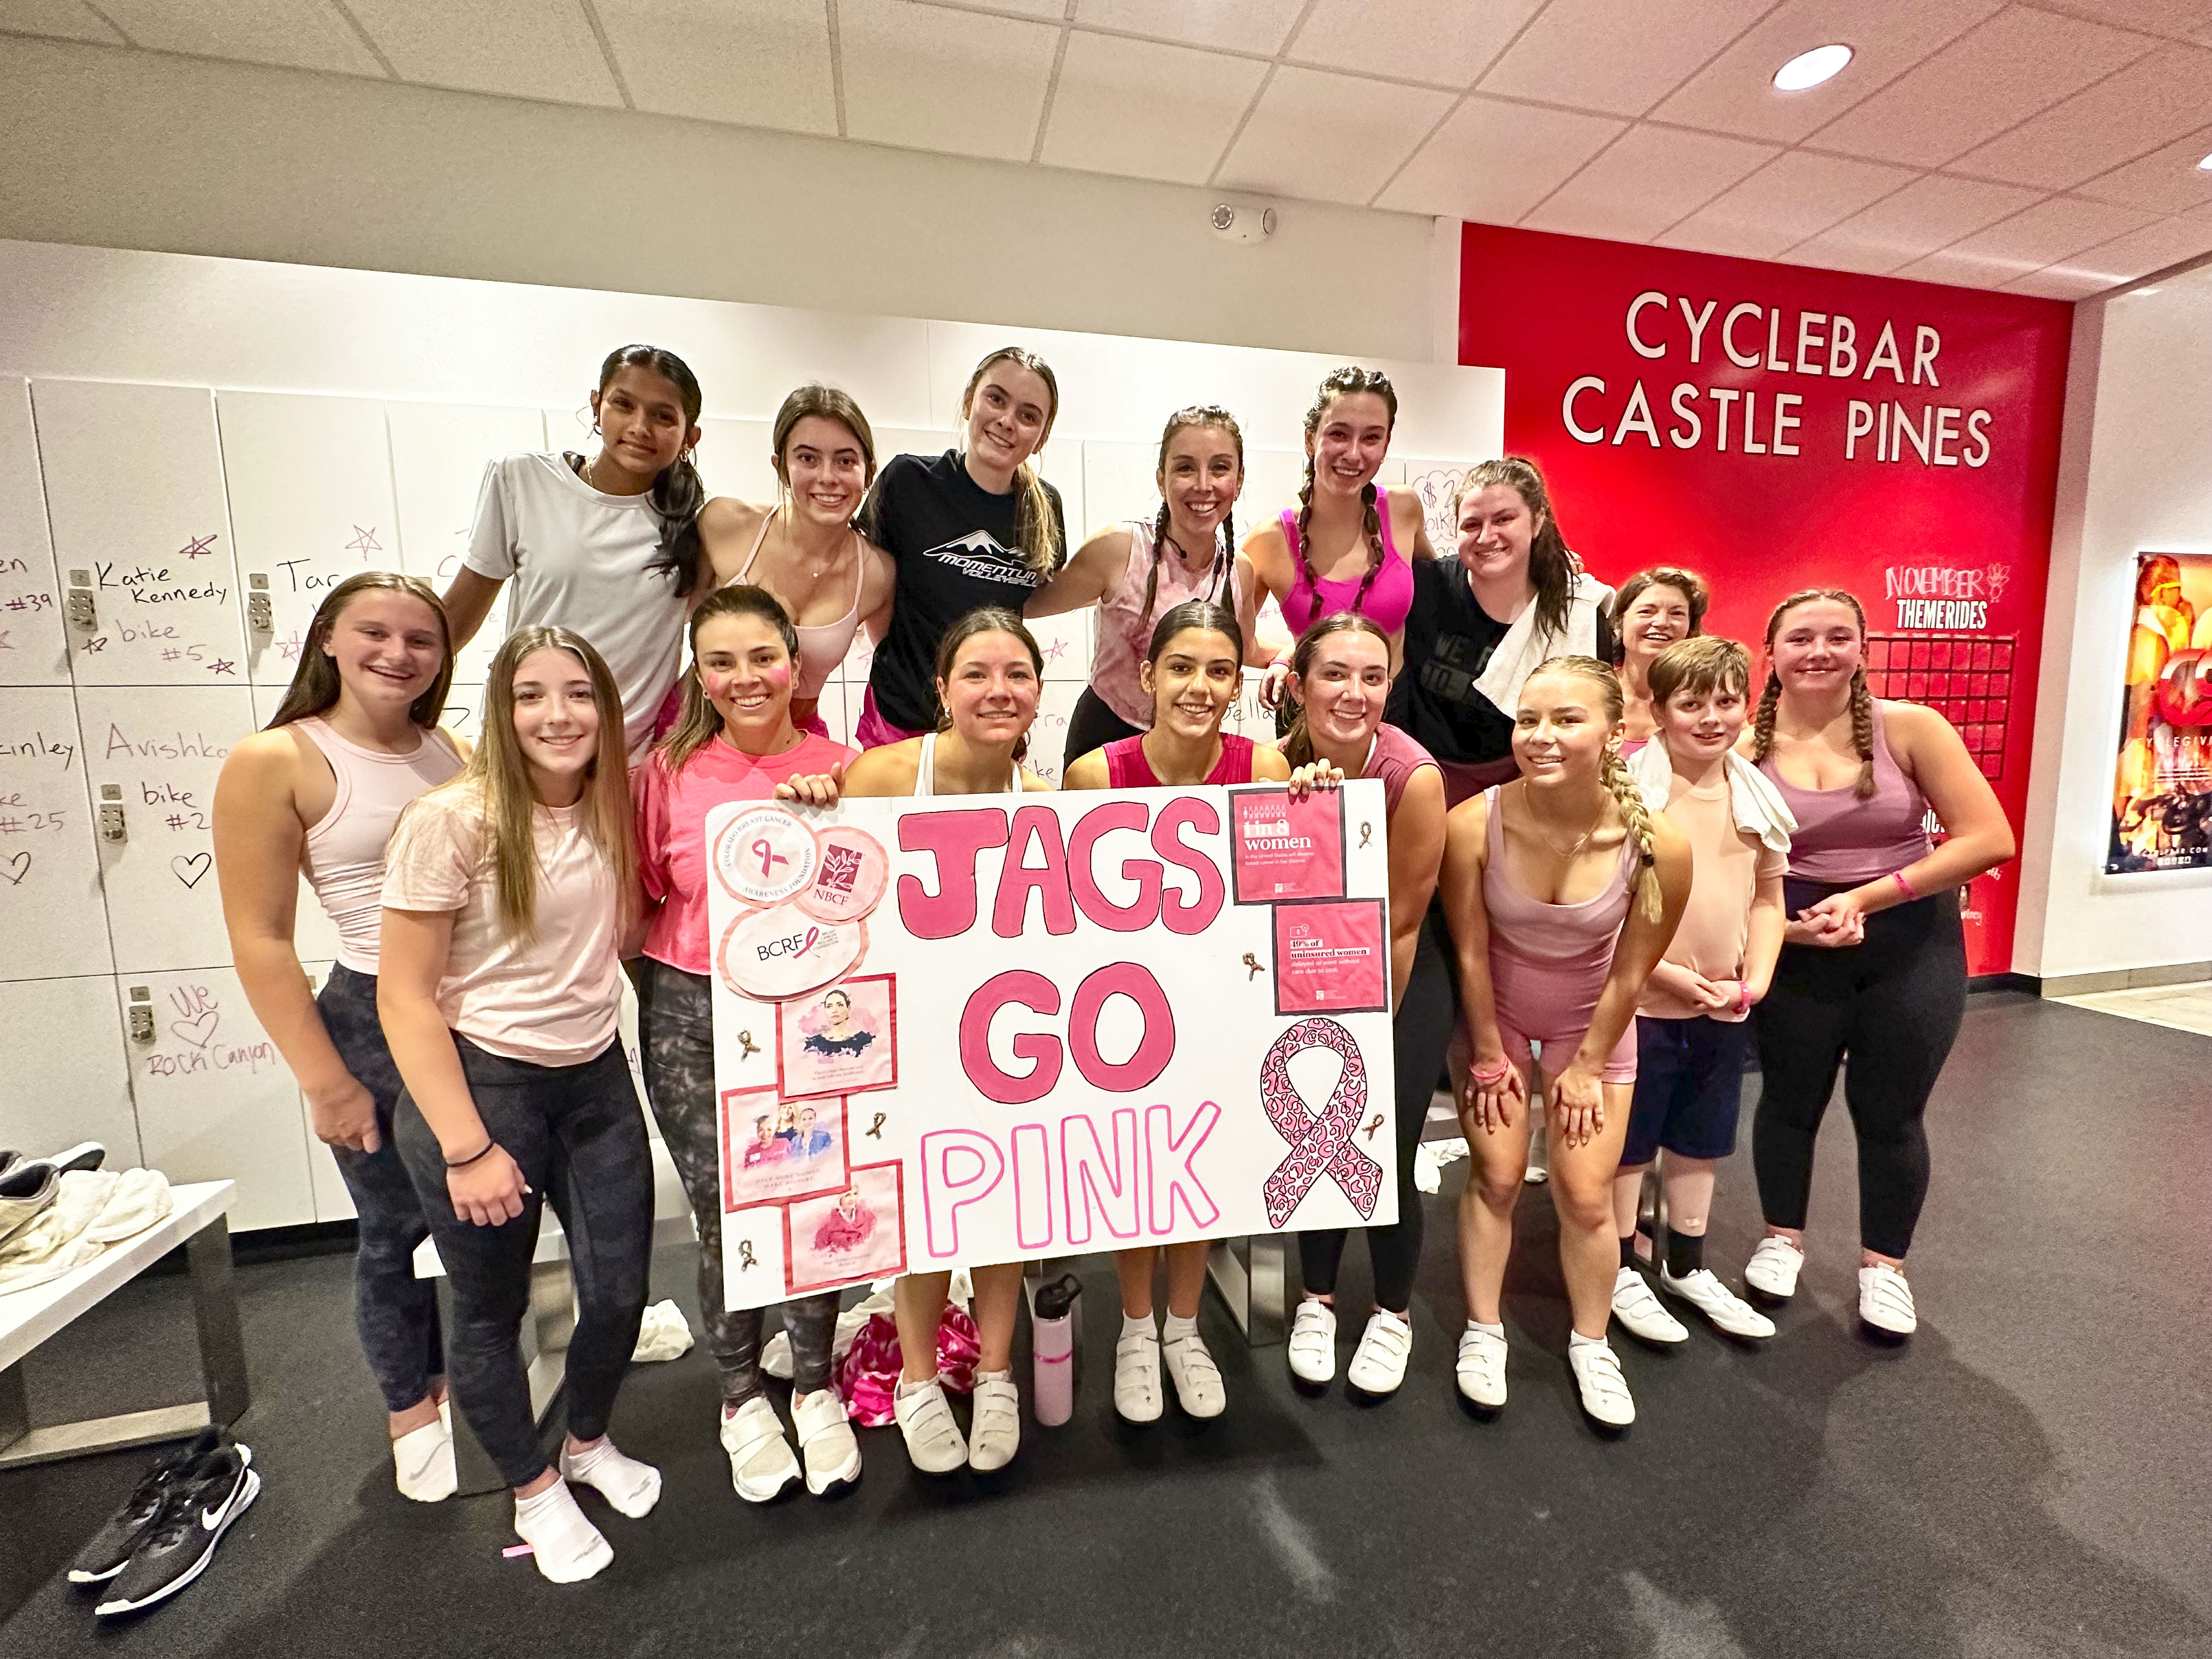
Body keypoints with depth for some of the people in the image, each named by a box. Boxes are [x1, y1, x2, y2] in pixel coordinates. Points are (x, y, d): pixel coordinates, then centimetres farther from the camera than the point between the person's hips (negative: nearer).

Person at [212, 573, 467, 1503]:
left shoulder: (459, 755, 2)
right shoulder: (274, 764, -9)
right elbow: (260, 941, -9)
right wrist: (326, 1082, -9)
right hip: (374, 1023, -4)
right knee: (396, 1231, 13)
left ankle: (456, 1377, 43)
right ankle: (411, 1412, 39)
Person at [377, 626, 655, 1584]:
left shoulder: (613, 811, 0)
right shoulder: (452, 820, -16)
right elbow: (405, 999, -14)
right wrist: (466, 1149, -14)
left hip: (596, 1079, 5)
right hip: (479, 1083, -4)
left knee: (619, 1292, 12)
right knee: (492, 1309, 14)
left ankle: (589, 1444, 44)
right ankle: (534, 1491, 42)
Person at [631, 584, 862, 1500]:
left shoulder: (838, 766, -3)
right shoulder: (671, 769, -3)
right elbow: (642, 895, 7)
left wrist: (831, 809, -13)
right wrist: (705, 943, -8)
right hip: (694, 1019, 0)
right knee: (724, 1216, 10)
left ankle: (815, 1389, 34)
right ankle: (742, 1398, 37)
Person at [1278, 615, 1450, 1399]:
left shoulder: (1412, 775, -25)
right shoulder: (1277, 764, -18)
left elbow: (1399, 925, -17)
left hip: (1405, 978, -2)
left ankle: (1394, 1315, 31)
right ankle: (1317, 1301, 34)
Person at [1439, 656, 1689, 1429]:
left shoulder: (1657, 845, -28)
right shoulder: (1474, 824, -30)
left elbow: (1629, 975, -13)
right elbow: (1470, 952, -17)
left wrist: (1587, 1065, -3)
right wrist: (1489, 1059, -7)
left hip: (1594, 1026, 1)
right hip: (1496, 1018, 0)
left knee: (1585, 1195, 5)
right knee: (1496, 1177, 5)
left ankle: (1591, 1346, 32)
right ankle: (1483, 1333, 28)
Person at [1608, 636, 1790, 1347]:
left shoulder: (1756, 796, 3)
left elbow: (1768, 895, 12)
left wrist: (1759, 974, -2)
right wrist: (1665, 973, -18)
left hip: (1723, 1006, 6)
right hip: (1638, 1001, -6)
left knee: (1700, 1140, 20)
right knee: (1628, 1141, 10)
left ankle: (1686, 1266, 40)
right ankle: (1622, 1271, 29)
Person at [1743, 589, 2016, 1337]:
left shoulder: (1910, 727, -8)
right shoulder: (1746, 747, -7)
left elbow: (1989, 838, -12)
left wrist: (1866, 897, -18)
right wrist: (1785, 924, -18)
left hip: (1913, 942, 0)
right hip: (1794, 947, 0)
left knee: (1891, 1112, 11)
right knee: (1790, 1099, 14)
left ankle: (1883, 1263, 34)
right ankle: (1782, 1238, 36)